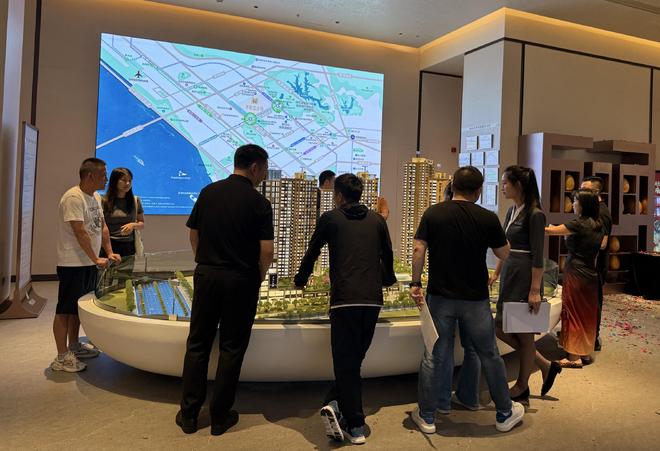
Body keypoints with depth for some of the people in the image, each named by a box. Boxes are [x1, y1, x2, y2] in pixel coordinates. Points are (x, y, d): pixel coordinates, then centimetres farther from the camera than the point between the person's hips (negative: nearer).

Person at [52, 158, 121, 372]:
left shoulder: (96, 197, 11)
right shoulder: (73, 198, -19)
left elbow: (102, 226, 16)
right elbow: (80, 233, -22)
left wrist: (109, 253, 9)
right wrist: (96, 259, -17)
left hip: (88, 263, 9)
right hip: (72, 264, -9)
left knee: (78, 306, 19)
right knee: (65, 309, -1)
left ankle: (74, 346, 32)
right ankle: (61, 357, 6)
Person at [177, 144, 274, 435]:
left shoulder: (208, 192, 4)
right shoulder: (259, 203, -9)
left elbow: (193, 234, 9)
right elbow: (266, 251, -12)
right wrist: (259, 277, 5)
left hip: (206, 275, 4)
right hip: (241, 280, -3)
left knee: (197, 345, 13)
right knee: (231, 348, 8)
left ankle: (189, 414, 20)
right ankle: (220, 417, 17)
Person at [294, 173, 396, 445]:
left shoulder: (330, 218, 7)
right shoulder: (377, 220, 15)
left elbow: (312, 253, 16)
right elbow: (388, 256, 26)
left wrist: (300, 280, 35)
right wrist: (388, 279, 47)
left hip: (344, 299, -3)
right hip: (373, 299, 3)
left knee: (346, 361, 4)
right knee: (355, 358, 14)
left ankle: (355, 427, 3)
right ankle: (335, 403, 4)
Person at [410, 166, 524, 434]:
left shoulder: (433, 213, -4)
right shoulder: (488, 219, -6)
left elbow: (418, 249, -9)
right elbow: (503, 254, 5)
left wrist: (416, 283, -2)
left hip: (440, 296, 1)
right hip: (476, 299, 0)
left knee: (436, 357, 9)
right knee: (489, 355, 16)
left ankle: (426, 416, 18)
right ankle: (505, 413, 32)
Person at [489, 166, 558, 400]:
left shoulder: (535, 214, -14)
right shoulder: (511, 212, 11)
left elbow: (537, 255, -16)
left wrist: (535, 290, -18)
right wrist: (496, 273, 17)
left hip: (525, 277, -9)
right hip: (509, 275, 9)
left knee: (523, 333, 5)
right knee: (501, 329, 12)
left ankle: (522, 387, 22)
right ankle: (545, 365, 28)